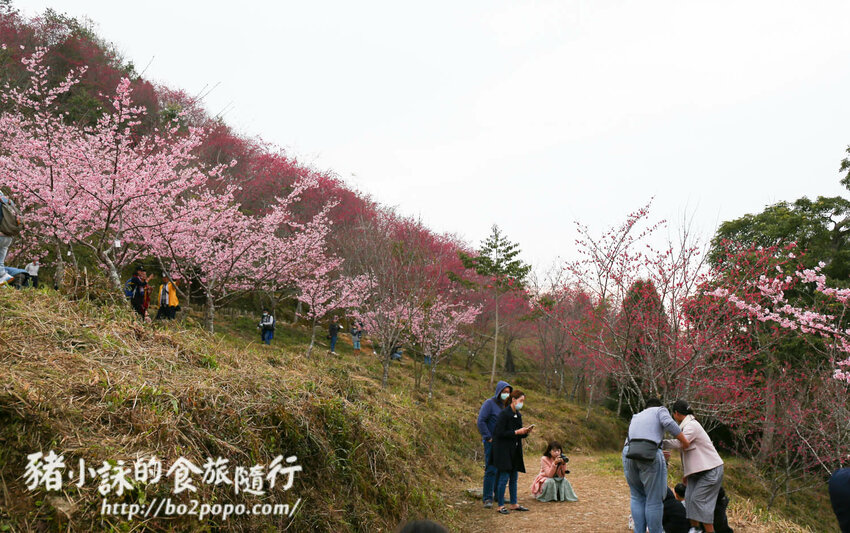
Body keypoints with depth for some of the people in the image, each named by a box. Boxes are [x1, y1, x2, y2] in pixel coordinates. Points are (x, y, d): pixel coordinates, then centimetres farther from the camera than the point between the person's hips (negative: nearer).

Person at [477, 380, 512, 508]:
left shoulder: (506, 405, 12)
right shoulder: (489, 403, -9)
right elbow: (481, 421, -15)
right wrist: (488, 438, -15)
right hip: (492, 442, -7)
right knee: (491, 470, -9)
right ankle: (487, 498, -3)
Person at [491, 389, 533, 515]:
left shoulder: (518, 415, 10)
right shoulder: (504, 414, -15)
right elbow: (500, 433, -19)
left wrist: (526, 432, -4)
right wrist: (516, 432, -20)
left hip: (515, 451, 8)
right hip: (504, 450, -8)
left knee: (514, 477, 13)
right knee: (504, 477, -5)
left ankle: (514, 504, 22)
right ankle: (501, 506, 4)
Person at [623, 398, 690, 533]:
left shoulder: (635, 418, 33)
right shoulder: (660, 410, 18)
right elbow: (669, 424, -4)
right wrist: (685, 442, 5)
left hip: (629, 455, 5)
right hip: (651, 456, -5)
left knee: (637, 497, 20)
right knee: (654, 500, 7)